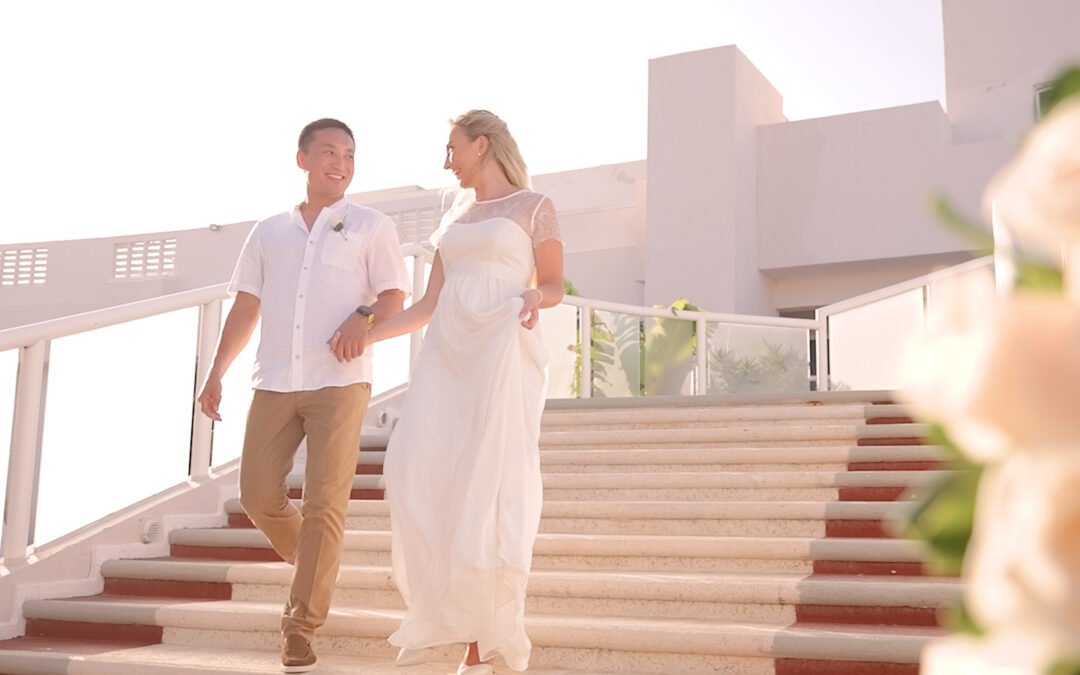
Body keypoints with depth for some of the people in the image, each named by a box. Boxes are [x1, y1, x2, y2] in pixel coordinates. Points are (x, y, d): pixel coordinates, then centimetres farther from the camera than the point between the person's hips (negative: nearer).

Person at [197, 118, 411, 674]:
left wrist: (364, 316, -18)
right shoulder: (268, 232, 17)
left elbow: (394, 298, 4)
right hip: (275, 383, 3)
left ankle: (301, 629, 1)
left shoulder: (372, 227, 9)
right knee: (258, 494, 0)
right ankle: (312, 567, 28)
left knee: (324, 504, -8)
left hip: (339, 382, -3)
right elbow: (246, 308, 16)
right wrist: (216, 372, 8)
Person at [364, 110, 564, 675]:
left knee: (489, 485, -12)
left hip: (503, 353, -5)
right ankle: (440, 609, -1)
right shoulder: (453, 218, 22)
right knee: (419, 472, -13)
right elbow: (428, 304, 19)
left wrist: (535, 297, -18)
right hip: (446, 354, 5)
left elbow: (554, 285, 5)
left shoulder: (533, 206, 7)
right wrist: (363, 335, 13)